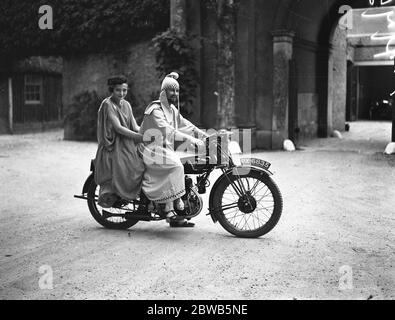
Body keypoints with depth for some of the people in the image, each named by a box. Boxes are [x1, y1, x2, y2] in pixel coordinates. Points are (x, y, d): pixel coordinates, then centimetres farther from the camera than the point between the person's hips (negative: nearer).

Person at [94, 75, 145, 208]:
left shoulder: (126, 105, 15)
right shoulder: (108, 104, -8)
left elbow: (135, 126, 9)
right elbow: (118, 128, -17)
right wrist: (141, 137, -25)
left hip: (127, 145, 7)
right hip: (113, 146, -7)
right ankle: (108, 195, -10)